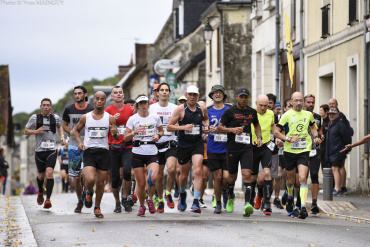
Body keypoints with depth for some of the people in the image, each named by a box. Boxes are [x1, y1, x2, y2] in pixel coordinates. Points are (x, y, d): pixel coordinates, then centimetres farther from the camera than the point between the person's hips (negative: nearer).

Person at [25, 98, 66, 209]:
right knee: (41, 175, 11)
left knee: (49, 172, -19)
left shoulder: (55, 117, 6)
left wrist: (62, 136, 13)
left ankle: (48, 199, -20)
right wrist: (36, 131, -11)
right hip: (39, 150, 0)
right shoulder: (35, 118, 0)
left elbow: (59, 126, 29)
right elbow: (26, 131, 7)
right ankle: (40, 192, 44)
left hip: (52, 150, 0)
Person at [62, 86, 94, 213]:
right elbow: (64, 125, 14)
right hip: (73, 146, 2)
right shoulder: (69, 109, 3)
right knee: (75, 177, 5)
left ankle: (86, 192, 14)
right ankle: (80, 202, 21)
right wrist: (71, 131, -7)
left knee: (83, 175, -16)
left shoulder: (92, 110, -2)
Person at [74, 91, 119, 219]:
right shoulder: (85, 117, 4)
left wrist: (115, 134, -20)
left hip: (103, 152, 1)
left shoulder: (110, 118, 3)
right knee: (90, 180, -20)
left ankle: (97, 207, 26)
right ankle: (89, 192, 16)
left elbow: (116, 137, 5)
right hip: (89, 151, -1)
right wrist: (79, 142, 1)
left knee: (100, 182, 6)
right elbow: (76, 130, 19)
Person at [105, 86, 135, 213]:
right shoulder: (108, 110, 4)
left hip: (127, 146, 0)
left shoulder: (130, 109, 7)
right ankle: (117, 202, 20)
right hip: (113, 147, 0)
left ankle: (125, 198, -1)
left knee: (127, 171, -20)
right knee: (115, 177, 2)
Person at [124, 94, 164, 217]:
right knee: (141, 183, -1)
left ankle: (150, 199, 3)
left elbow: (161, 130, 22)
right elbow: (125, 138, 1)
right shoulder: (132, 119, 2)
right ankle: (141, 206, 22)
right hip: (137, 153, 0)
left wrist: (158, 135, -1)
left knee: (153, 177, -23)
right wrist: (134, 132, -18)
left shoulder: (155, 118, 7)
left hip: (152, 153, 0)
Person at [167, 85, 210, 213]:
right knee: (184, 174, 11)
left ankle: (196, 202, -17)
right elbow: (169, 127, -8)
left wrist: (206, 127, 4)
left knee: (197, 171, -17)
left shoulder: (202, 108, 3)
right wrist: (183, 127, -21)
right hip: (183, 145, -1)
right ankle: (182, 194, 42)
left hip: (198, 144, 1)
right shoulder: (180, 109, -8)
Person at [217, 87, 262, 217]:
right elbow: (219, 128, -1)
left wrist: (259, 137, 11)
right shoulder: (229, 111, -1)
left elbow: (256, 125, 28)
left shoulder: (252, 112, 9)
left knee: (247, 174, -16)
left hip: (247, 148, 1)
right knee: (232, 176, 11)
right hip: (232, 148, -1)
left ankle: (247, 203, -24)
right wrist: (232, 130, -17)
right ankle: (231, 197, 40)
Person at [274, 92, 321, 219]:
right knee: (290, 180, 13)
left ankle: (303, 207, -19)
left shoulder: (308, 115, 7)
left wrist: (315, 137, 7)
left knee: (303, 178, -15)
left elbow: (313, 127, 27)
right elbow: (276, 132, -2)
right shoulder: (287, 115, -3)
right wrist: (289, 139, -15)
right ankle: (290, 197, 45)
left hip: (304, 151, 1)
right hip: (289, 151, 0)